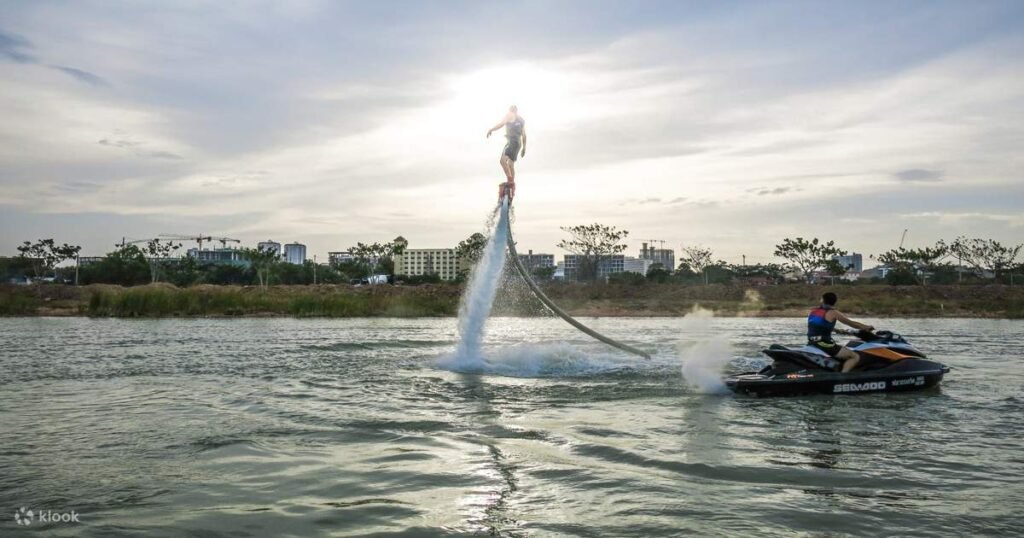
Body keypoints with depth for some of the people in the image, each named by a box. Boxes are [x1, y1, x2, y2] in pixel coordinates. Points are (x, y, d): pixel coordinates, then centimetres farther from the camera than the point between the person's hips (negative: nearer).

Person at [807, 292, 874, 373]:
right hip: (824, 344, -7)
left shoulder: (813, 311, 12)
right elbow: (852, 323, 2)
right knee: (855, 357, -1)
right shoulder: (832, 313, -5)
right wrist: (868, 327, 17)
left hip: (811, 345, 7)